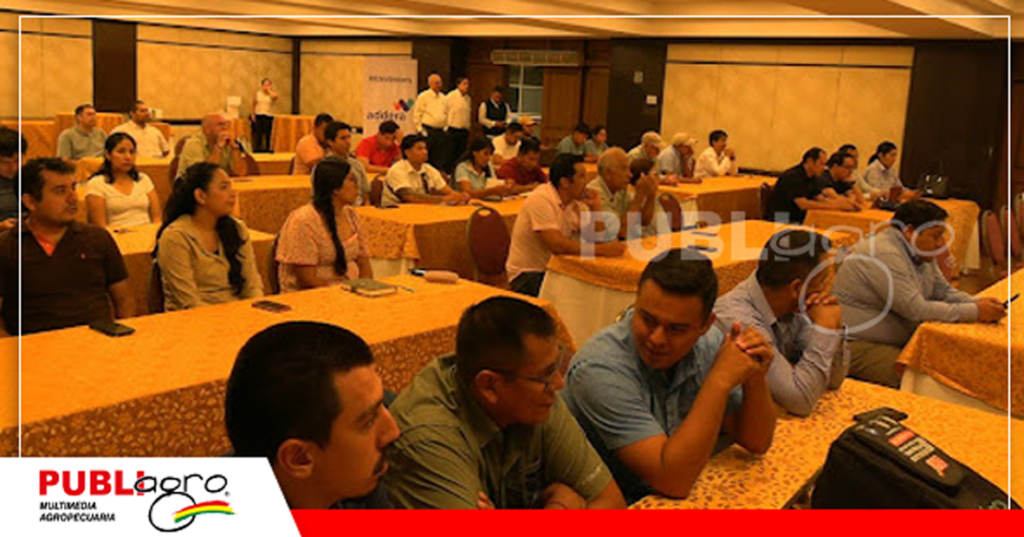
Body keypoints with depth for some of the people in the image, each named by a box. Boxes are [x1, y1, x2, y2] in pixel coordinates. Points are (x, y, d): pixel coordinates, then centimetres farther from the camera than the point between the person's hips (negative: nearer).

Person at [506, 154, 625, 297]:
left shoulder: (577, 202, 5)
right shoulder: (540, 200, -19)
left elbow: (597, 239, 4)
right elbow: (557, 246, -30)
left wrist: (596, 208, -9)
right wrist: (603, 249, -33)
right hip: (527, 274, -7)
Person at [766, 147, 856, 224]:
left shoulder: (812, 178, 10)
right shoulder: (792, 177, -18)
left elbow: (821, 199, 7)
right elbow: (803, 204, -26)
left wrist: (840, 202, -12)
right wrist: (834, 206, -24)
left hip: (799, 221, 9)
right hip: (781, 222, -9)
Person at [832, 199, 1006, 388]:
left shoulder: (921, 253, 10)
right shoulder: (884, 255, -23)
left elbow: (944, 291, 13)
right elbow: (918, 310, -26)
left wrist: (978, 303, -7)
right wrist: (975, 312, -21)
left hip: (899, 341, 10)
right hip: (857, 345, -10)